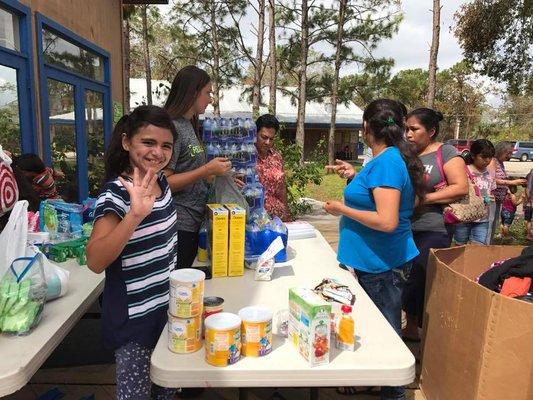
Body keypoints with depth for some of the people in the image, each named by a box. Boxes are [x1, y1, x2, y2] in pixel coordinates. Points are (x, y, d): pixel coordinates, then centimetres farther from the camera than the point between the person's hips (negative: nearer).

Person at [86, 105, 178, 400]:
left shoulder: (161, 180, -1)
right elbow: (95, 262, -34)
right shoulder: (116, 193, -23)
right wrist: (135, 214, -45)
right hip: (134, 319, -7)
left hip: (166, 307, 7)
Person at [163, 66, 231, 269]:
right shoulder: (172, 127, -15)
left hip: (193, 222, 9)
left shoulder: (189, 125, 12)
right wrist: (207, 169, -21)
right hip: (178, 224, -9)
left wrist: (219, 175, 14)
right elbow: (163, 182, -20)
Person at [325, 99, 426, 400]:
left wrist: (343, 210, -17)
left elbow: (387, 221, -28)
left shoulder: (386, 162, -22)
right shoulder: (393, 158, 7)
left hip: (382, 265, -10)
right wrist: (356, 177, 14)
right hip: (376, 261, 10)